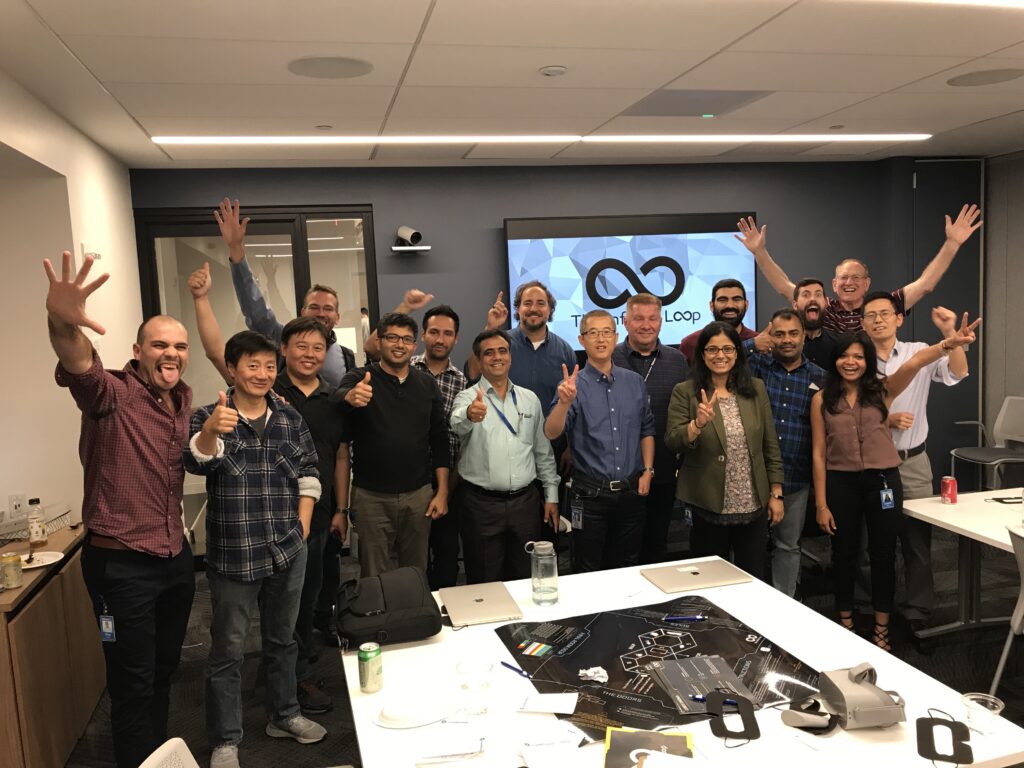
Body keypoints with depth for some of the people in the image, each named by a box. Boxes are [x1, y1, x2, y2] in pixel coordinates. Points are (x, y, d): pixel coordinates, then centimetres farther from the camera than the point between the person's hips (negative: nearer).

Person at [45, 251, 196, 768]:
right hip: (122, 564, -7)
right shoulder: (113, 395, -16)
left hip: (176, 556, 7)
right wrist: (62, 325, -60)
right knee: (133, 685, 6)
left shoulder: (185, 400, 5)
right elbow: (80, 367, -41)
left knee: (164, 670, 22)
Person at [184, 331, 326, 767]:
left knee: (282, 638, 19)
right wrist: (210, 432, -52)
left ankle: (284, 715, 38)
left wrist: (302, 526, 2)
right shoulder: (208, 417, -8)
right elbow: (196, 460, -29)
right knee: (228, 650, 8)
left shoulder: (290, 418, 3)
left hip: (289, 551, 4)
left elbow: (309, 473, 11)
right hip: (233, 556, -4)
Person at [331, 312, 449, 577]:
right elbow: (336, 399, -26)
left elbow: (439, 440, 7)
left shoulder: (427, 384, 6)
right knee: (374, 579, 8)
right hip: (371, 497, -2)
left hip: (419, 495, 3)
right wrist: (350, 397, -50)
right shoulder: (359, 379, -3)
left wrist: (442, 492, 1)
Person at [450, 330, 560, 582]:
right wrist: (469, 416, -51)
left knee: (526, 579, 13)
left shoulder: (530, 399, 9)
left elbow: (543, 451, 14)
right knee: (485, 583, 7)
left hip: (526, 501, 3)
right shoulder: (468, 398, -4)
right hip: (481, 504, -3)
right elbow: (458, 426, -28)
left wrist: (551, 495, 9)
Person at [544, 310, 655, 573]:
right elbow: (551, 433, -20)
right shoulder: (574, 385, -8)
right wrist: (564, 402, -38)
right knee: (588, 573, 9)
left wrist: (648, 470, 4)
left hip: (631, 491, 4)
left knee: (628, 569, 17)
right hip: (590, 494, -3)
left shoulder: (635, 382, 4)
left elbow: (646, 429, 13)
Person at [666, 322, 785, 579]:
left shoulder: (756, 388, 4)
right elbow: (672, 442, -12)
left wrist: (776, 494, 5)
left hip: (754, 507, 3)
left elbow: (771, 445, 6)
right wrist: (699, 423, -29)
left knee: (754, 580, 13)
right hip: (708, 507, -2)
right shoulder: (685, 392, -4)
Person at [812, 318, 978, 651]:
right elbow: (818, 454, -2)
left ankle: (881, 629, 27)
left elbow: (914, 363, -23)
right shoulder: (822, 399, -2)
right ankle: (845, 624, 30)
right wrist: (821, 503, -4)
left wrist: (948, 344, -42)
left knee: (883, 554, 10)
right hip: (841, 483, 0)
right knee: (843, 554, 12)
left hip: (883, 480, 0)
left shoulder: (882, 390, -2)